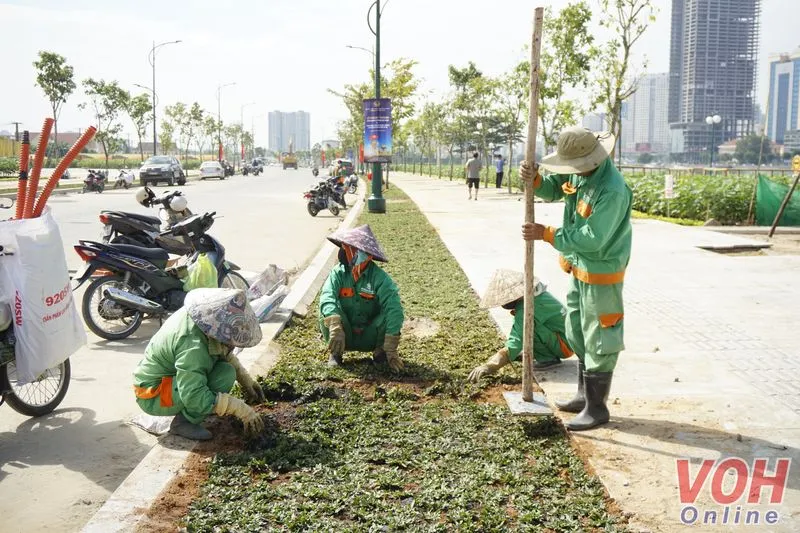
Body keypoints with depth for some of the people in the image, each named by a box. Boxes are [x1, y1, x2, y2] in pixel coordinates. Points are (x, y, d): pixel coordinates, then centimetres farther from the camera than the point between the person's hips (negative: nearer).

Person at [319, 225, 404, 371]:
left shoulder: (379, 277, -17)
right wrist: (336, 328, -46)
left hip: (370, 337, -1)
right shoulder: (338, 273, -11)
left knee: (390, 313, -27)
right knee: (327, 311, -26)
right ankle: (335, 352, -5)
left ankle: (380, 351, -2)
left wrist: (391, 349, -36)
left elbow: (394, 308, -27)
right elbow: (327, 297, -27)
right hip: (345, 336, 1)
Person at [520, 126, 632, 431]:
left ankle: (597, 408, 13)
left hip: (601, 272, -10)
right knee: (577, 334, 19)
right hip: (580, 268, 10)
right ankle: (585, 395, 34)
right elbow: (553, 189, 11)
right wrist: (534, 179, -13)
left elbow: (591, 238, -29)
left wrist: (546, 234, -23)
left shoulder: (611, 190, -29)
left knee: (598, 339, 1)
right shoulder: (579, 172, -3)